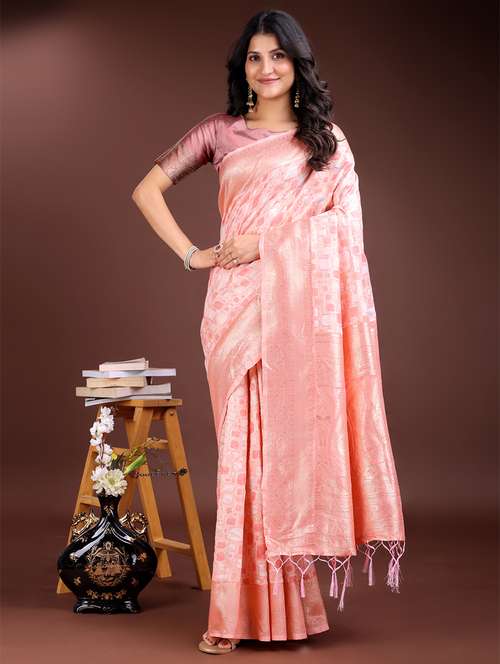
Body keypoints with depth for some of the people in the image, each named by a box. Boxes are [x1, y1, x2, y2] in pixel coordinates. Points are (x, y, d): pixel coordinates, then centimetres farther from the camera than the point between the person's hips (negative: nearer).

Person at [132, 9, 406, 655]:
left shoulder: (327, 138, 13)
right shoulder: (220, 132, 12)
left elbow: (344, 219, 2)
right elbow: (146, 190, 12)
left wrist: (268, 240, -8)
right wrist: (192, 254, 1)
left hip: (306, 307, 0)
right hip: (240, 305, 0)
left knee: (299, 435, -1)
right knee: (244, 445, 0)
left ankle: (292, 603, 9)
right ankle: (240, 610, 5)